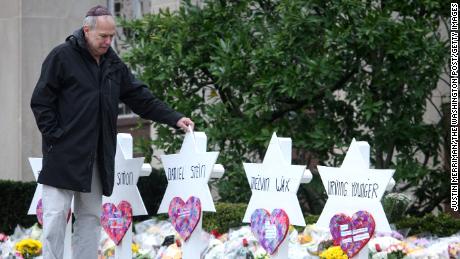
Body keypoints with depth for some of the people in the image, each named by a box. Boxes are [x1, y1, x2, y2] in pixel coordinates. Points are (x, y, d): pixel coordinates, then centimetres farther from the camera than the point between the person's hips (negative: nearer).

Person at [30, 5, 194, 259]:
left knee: (91, 216, 7)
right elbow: (41, 101, -6)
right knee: (56, 214, -7)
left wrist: (174, 119, 7)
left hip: (98, 158, 6)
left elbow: (141, 97, 15)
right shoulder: (62, 57, -5)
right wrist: (54, 137, -12)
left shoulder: (113, 64, 13)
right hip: (64, 156, -6)